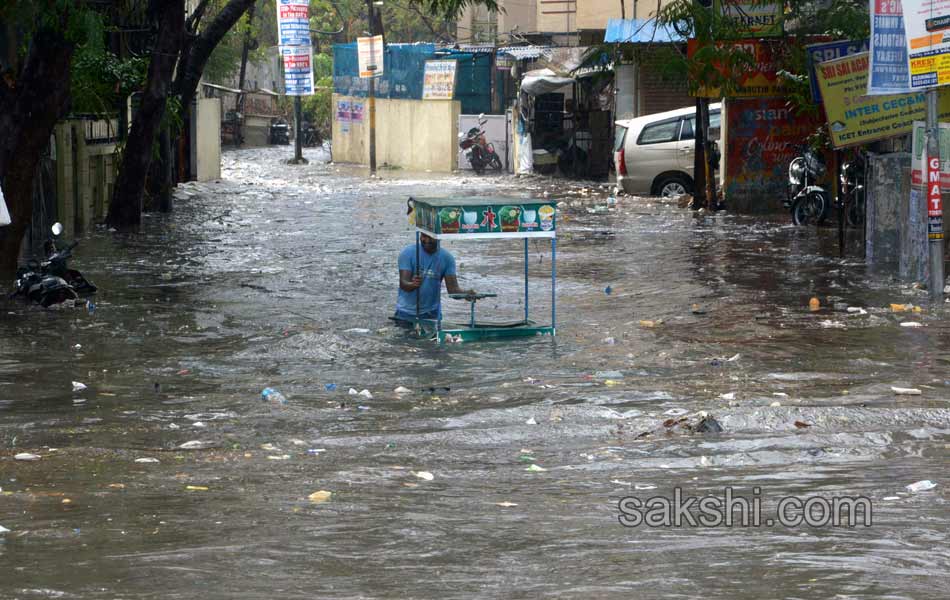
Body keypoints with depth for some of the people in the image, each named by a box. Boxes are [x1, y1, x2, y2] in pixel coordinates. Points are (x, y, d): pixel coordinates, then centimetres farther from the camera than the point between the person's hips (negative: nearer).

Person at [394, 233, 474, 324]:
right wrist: (413, 285, -40)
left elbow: (453, 288, -7)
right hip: (406, 313, -1)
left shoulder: (446, 257, -2)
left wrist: (467, 293, -29)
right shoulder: (408, 253, -7)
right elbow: (403, 283, -16)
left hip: (432, 314, 1)